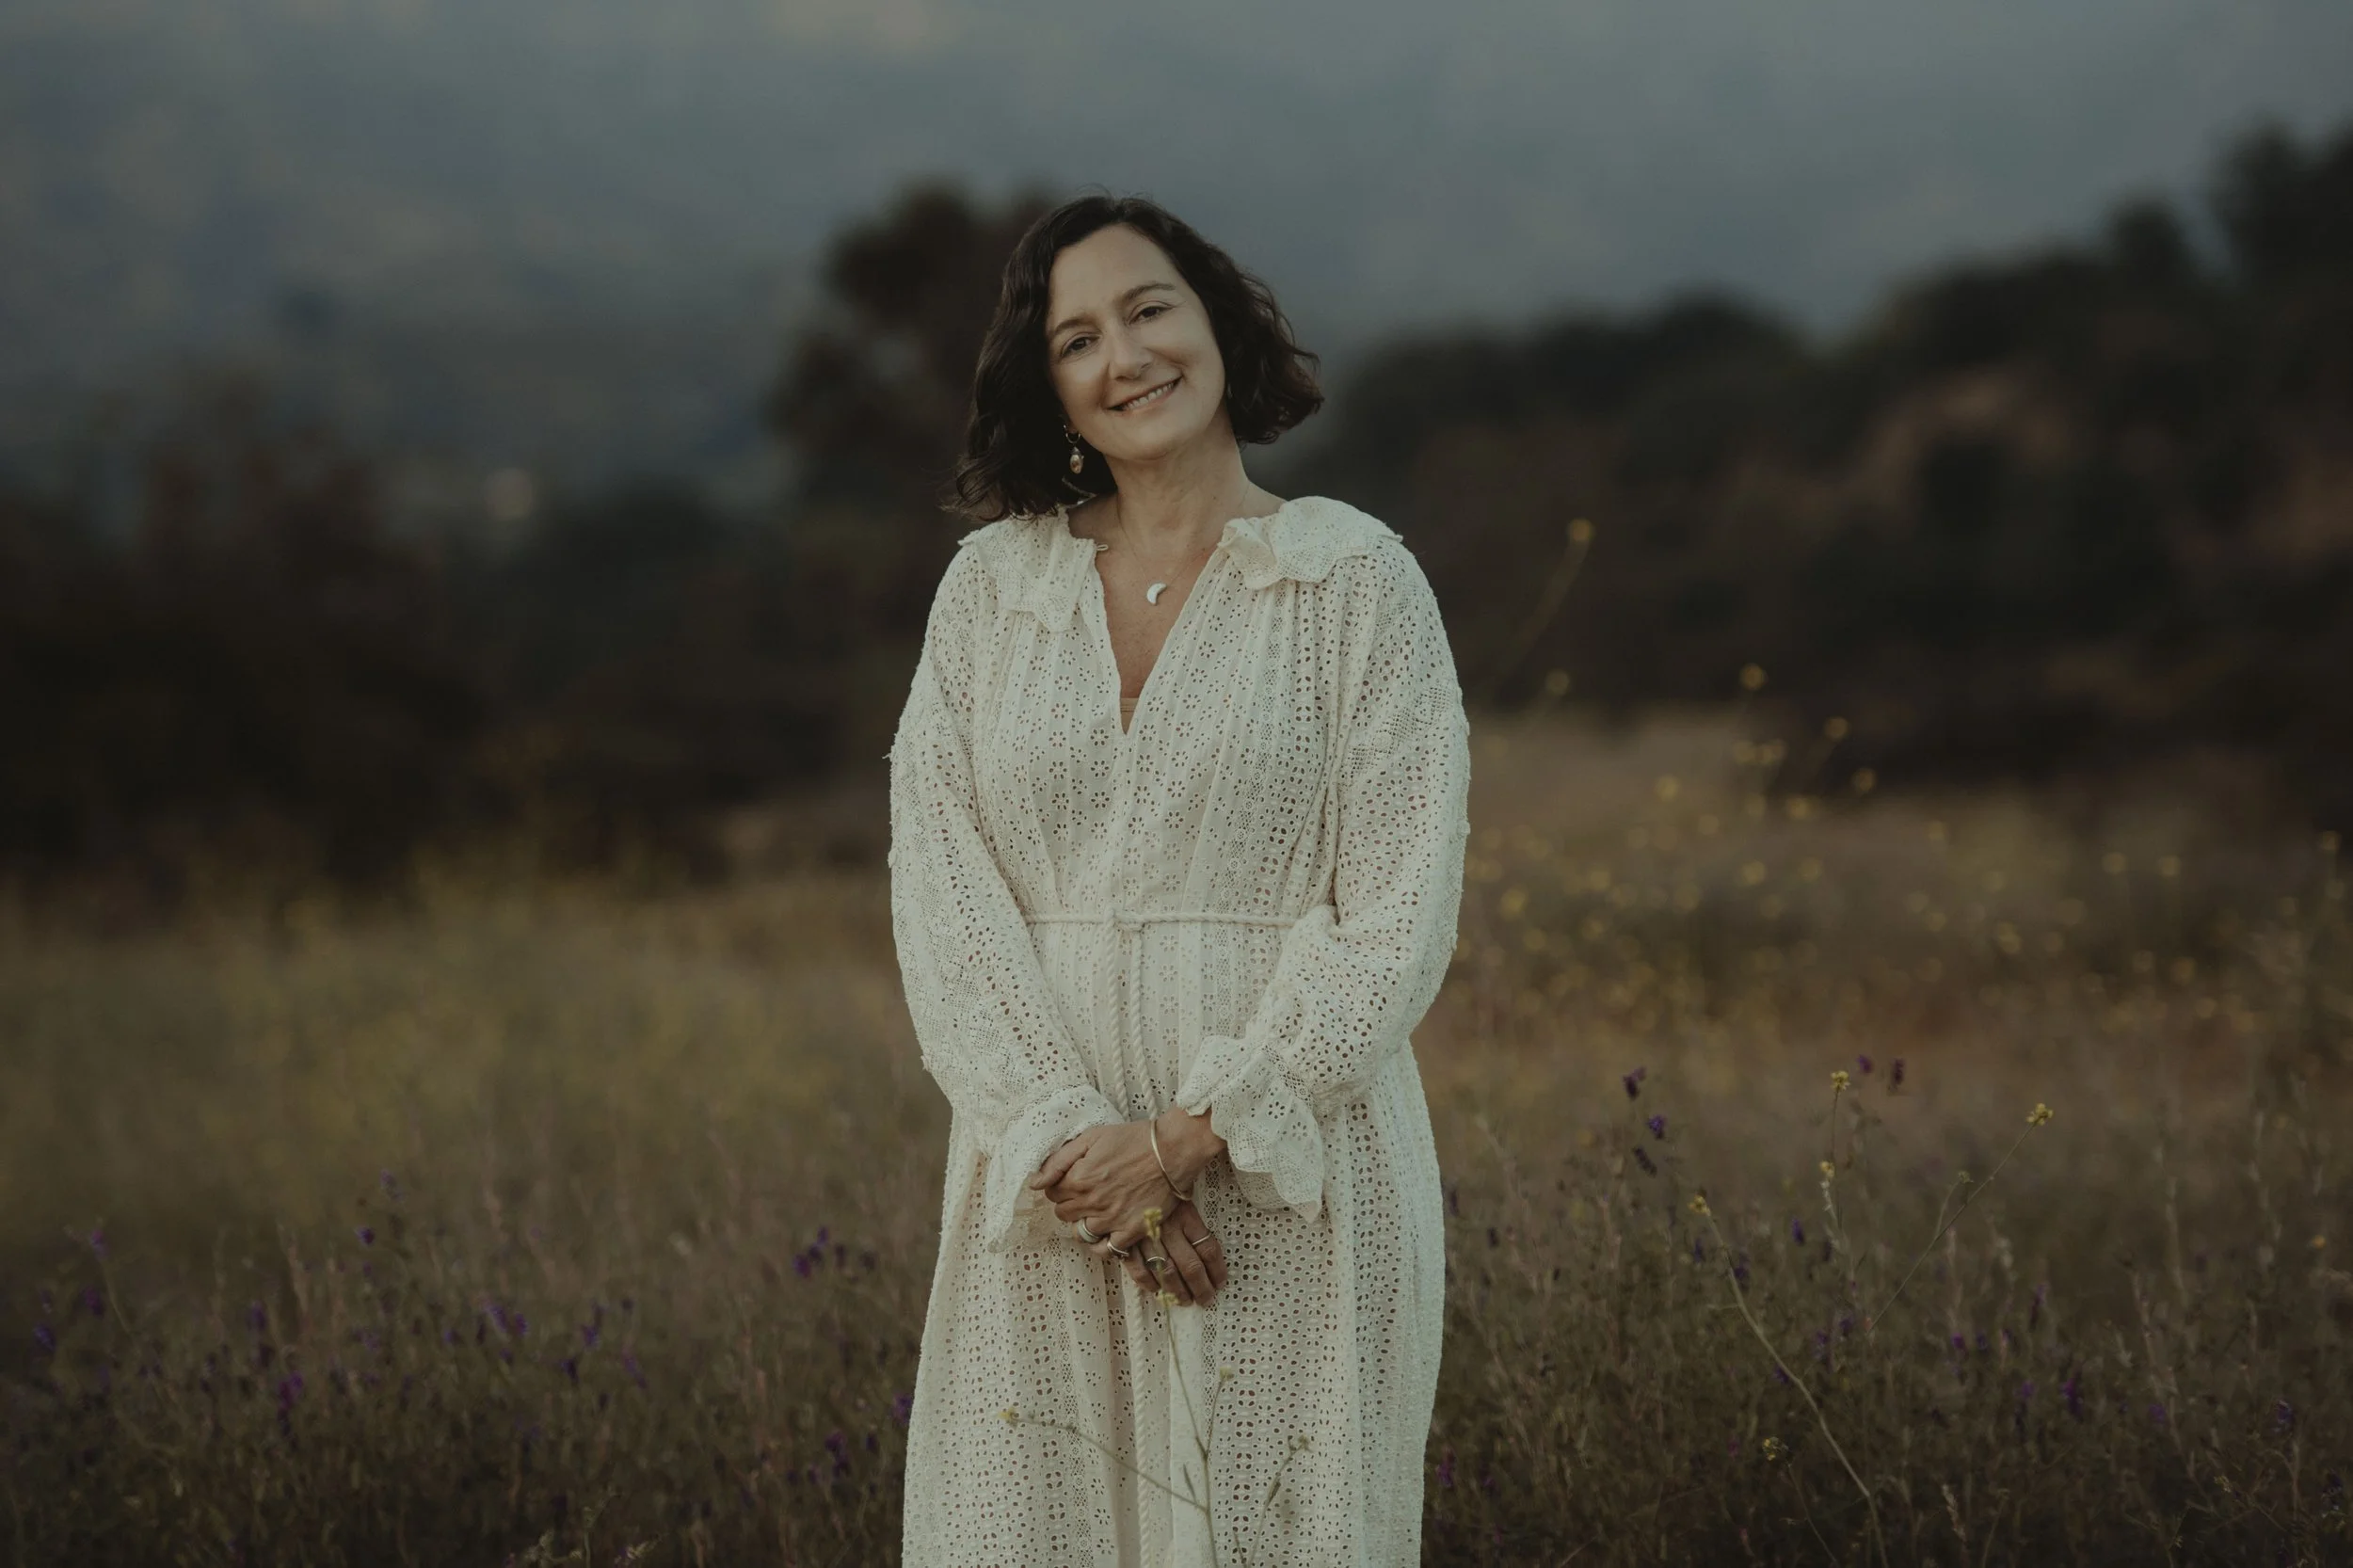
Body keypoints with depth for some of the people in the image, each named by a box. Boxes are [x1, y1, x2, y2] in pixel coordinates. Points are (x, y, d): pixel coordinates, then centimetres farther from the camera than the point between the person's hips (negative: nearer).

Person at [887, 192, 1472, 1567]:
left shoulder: (1359, 583, -1)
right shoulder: (991, 587, 8)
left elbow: (1399, 917, -7)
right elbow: (939, 883, 1)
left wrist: (1191, 1136, -14)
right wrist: (1067, 1135, -12)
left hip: (1290, 1177, -2)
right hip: (1049, 1181, 3)